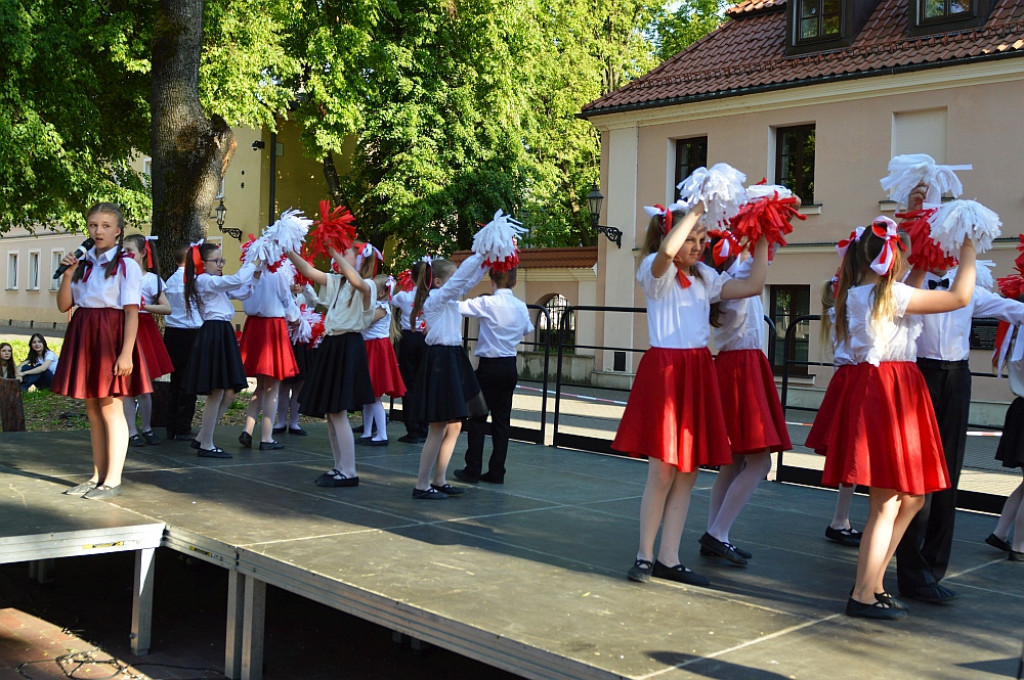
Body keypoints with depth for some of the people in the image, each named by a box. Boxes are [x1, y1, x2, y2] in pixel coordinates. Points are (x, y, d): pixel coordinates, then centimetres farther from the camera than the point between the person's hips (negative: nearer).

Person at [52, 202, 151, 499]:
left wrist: (126, 353, -19)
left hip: (111, 336, -6)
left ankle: (113, 480, 4)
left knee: (111, 408, -3)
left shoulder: (126, 265, -6)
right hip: (83, 336, 7)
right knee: (92, 410, 12)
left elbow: (131, 312, -12)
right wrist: (67, 274, -4)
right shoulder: (82, 263, 11)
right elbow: (63, 305, 11)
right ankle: (98, 476, 21)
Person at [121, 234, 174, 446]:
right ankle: (131, 431, 5)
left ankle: (146, 428, 22)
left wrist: (145, 306, -17)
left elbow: (167, 308, -3)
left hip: (145, 329, 0)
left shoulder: (151, 279, 2)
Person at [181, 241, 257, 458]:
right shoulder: (205, 281, -9)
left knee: (230, 391, 9)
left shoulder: (215, 283, 21)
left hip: (222, 333, 10)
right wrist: (253, 265, -5)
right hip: (214, 333, -10)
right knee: (217, 392, -6)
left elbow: (242, 293, 20)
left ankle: (202, 438, 17)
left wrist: (252, 273, 9)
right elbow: (237, 280, -19)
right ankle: (206, 445, 2)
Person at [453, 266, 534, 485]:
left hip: (489, 366, -5)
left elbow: (457, 308, -13)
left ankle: (472, 470, 5)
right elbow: (528, 329, 22)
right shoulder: (521, 307, 5)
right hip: (510, 367, 5)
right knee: (502, 419, 8)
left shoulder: (487, 304, -13)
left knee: (477, 418, 3)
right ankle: (497, 472, 11)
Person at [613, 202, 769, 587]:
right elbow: (667, 251, -28)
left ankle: (669, 559, 14)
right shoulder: (654, 270, -4)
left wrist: (762, 240, 11)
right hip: (664, 370, -7)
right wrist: (697, 208, -21)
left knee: (688, 472, 6)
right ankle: (645, 555, 9)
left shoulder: (704, 276, 16)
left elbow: (753, 285, 12)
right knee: (663, 471, -6)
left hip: (698, 371, 7)